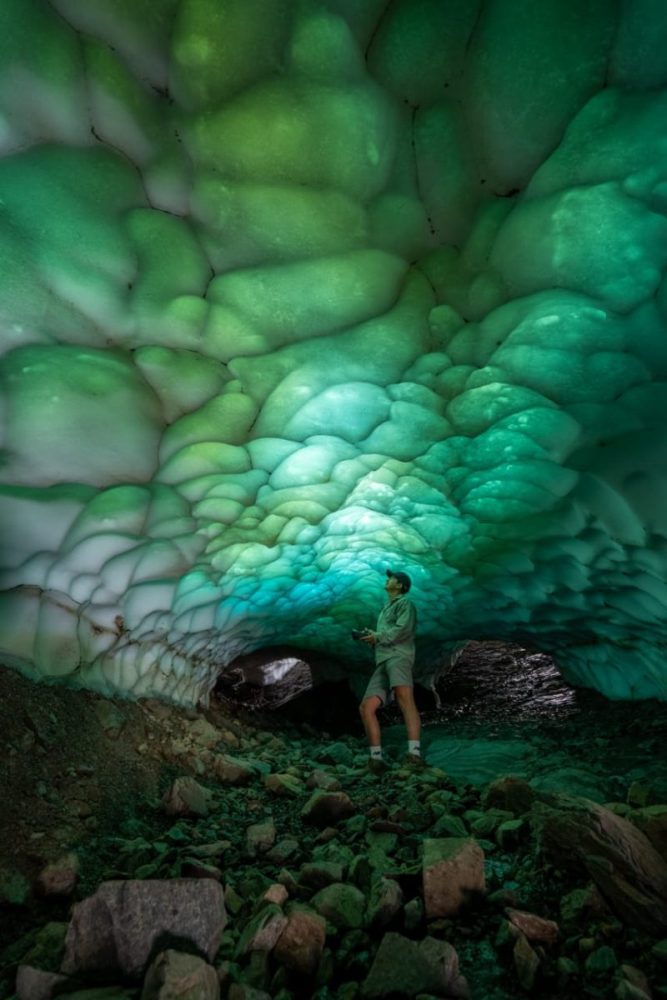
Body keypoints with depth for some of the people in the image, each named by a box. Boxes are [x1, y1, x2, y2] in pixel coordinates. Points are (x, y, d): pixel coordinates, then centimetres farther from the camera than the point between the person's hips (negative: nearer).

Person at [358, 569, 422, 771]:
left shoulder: (404, 602, 10)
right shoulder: (386, 609, 35)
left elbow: (403, 629, -8)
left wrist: (378, 636, -2)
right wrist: (369, 636, 11)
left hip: (398, 656, -8)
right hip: (382, 662, 8)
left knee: (405, 698, -31)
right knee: (366, 708, -5)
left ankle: (414, 753, -44)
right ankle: (376, 759, -4)